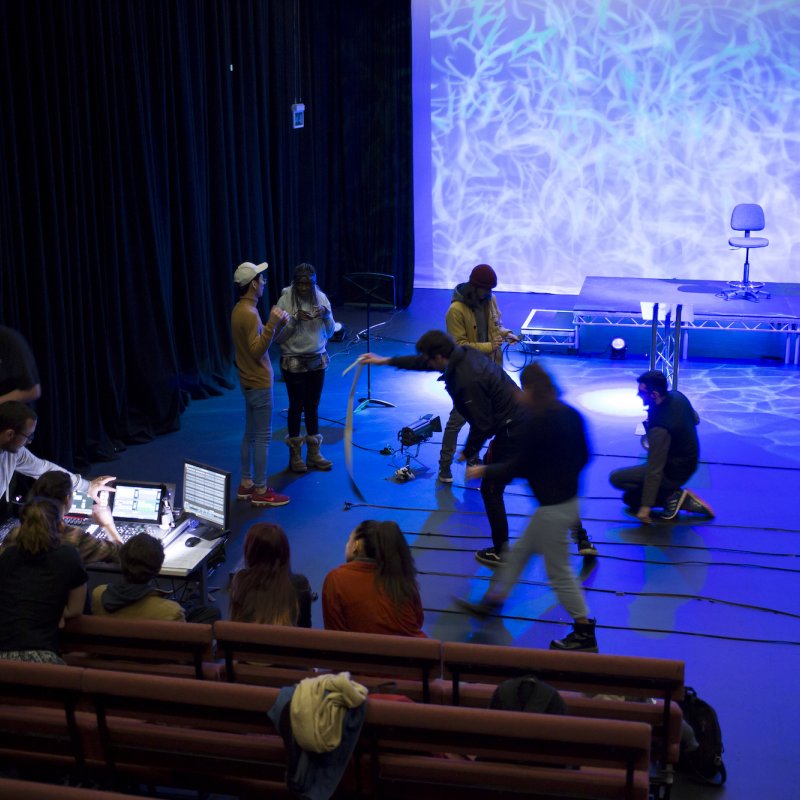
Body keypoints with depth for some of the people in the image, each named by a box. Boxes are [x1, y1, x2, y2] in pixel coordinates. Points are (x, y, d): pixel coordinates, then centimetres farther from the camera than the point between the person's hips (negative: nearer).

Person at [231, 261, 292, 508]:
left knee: (250, 434, 16)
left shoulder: (240, 309, 10)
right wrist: (271, 324, -32)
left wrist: (277, 325, 6)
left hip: (249, 382, 10)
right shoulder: (249, 313, -21)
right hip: (259, 384, -10)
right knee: (262, 437, -3)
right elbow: (257, 350, -24)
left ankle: (246, 484, 23)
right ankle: (260, 491, 3)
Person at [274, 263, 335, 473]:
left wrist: (326, 315, -15)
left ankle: (314, 453, 23)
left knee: (313, 407, 12)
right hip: (293, 362, -3)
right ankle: (295, 454, 18)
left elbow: (329, 332, 4)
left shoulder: (321, 298, -2)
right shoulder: (285, 300, -13)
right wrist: (294, 320, -25)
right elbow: (278, 337, -12)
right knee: (296, 406, 5)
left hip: (317, 360, 3)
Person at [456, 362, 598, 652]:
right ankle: (491, 601, 37)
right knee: (519, 552, 22)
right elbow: (583, 456, 13)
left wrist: (484, 471, -1)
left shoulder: (538, 421, -22)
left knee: (559, 572, 3)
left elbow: (521, 465, -15)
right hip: (568, 497, 9)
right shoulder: (570, 414, 3)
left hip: (553, 507, -9)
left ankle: (584, 634, 11)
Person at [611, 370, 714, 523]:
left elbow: (655, 470, -30)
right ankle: (686, 501, 8)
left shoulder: (659, 427, -33)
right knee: (629, 498, 15)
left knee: (616, 478, -10)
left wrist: (646, 507, -25)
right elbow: (695, 419, 14)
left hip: (674, 473, -9)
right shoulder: (677, 396, -9)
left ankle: (671, 495, -6)